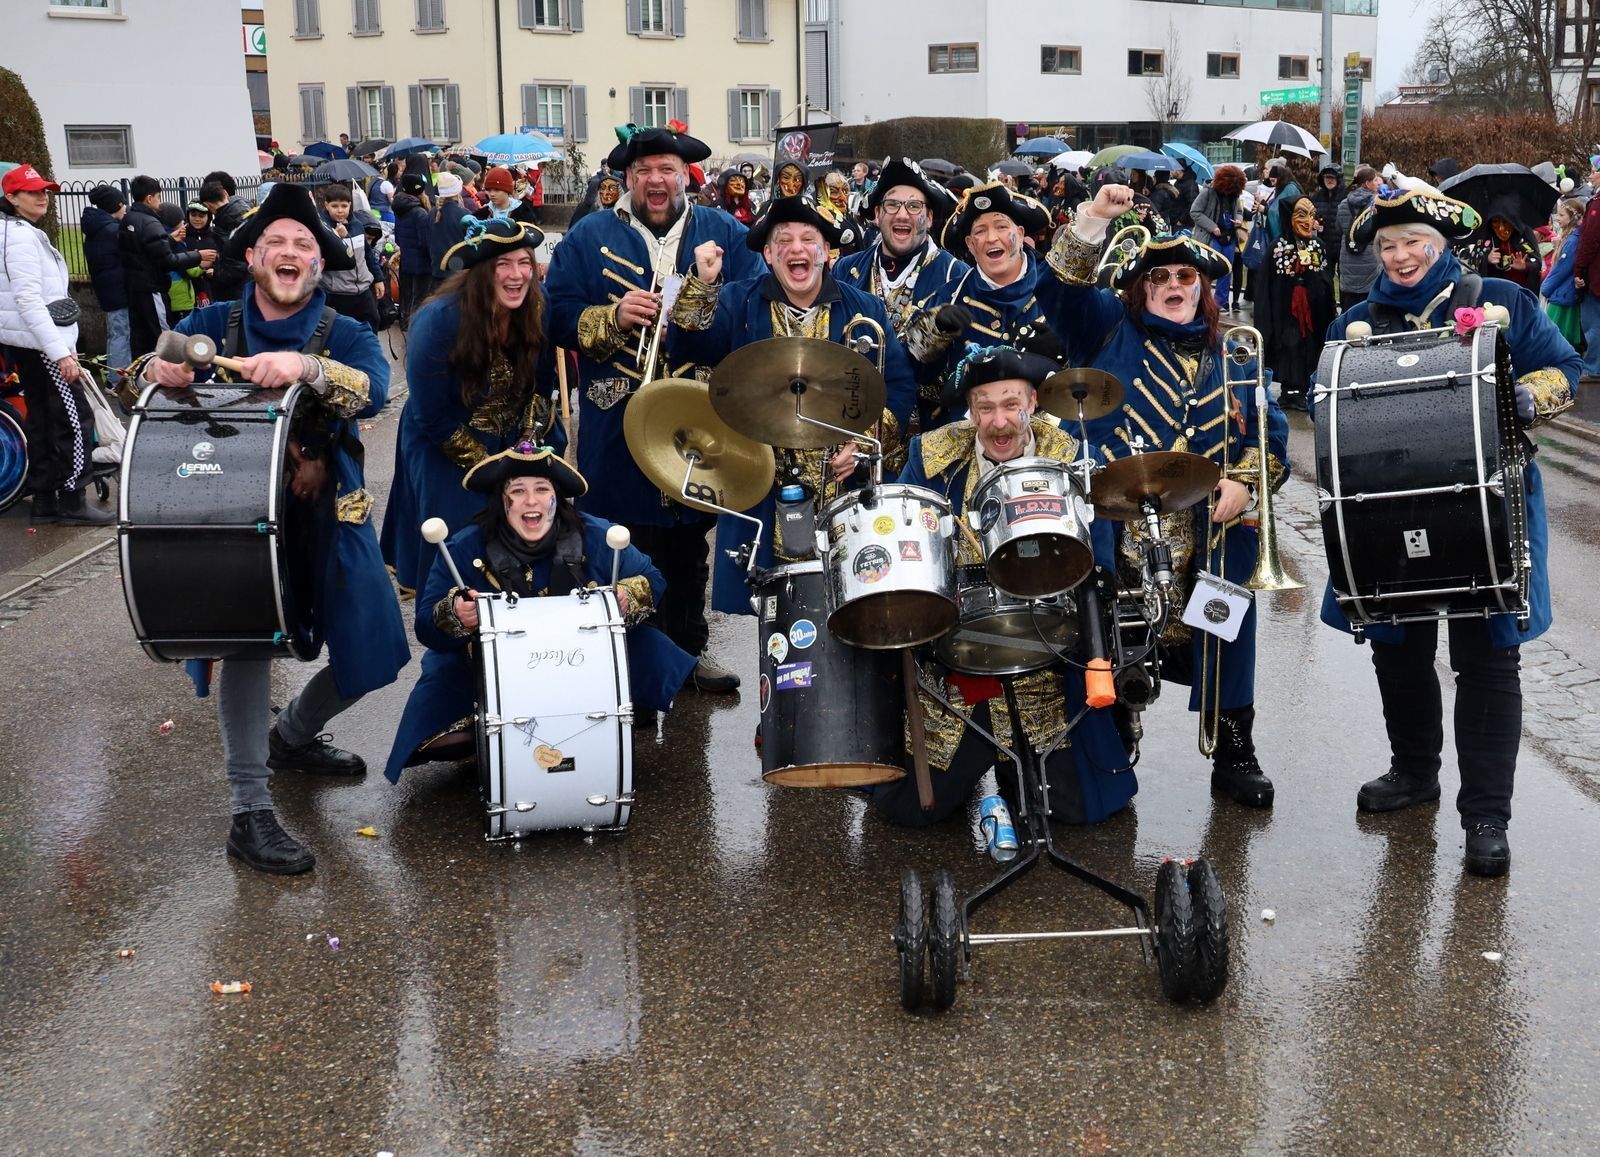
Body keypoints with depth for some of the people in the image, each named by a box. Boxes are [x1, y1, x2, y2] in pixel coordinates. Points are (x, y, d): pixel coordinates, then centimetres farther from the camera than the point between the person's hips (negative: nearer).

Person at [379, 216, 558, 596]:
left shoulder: (537, 309, -12)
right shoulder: (439, 321, -25)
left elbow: (543, 383, 1)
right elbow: (431, 415, -19)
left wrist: (529, 444, -13)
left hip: (516, 443, 4)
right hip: (445, 456, -4)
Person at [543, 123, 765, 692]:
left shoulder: (724, 234, 8)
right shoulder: (590, 237, 5)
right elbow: (556, 314, -1)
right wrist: (613, 317, -17)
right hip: (617, 427, -1)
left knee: (689, 545, 12)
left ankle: (689, 650, 26)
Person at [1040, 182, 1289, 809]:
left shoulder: (1234, 354, 12)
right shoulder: (1114, 329, 8)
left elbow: (1270, 433, 9)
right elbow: (1063, 285, -6)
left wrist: (1243, 482, -8)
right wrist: (1094, 219, -16)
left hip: (1210, 539, 2)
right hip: (1118, 533, -2)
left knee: (1224, 642, 10)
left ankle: (1234, 755, 25)